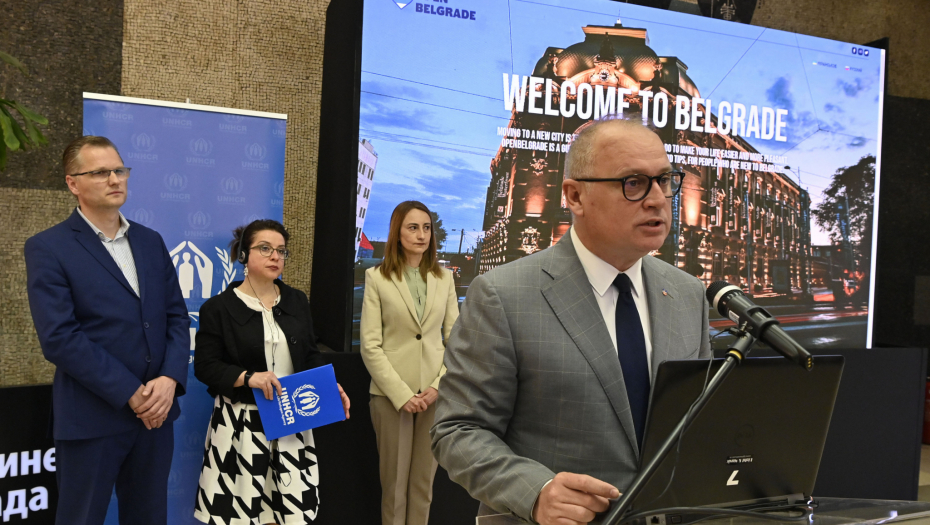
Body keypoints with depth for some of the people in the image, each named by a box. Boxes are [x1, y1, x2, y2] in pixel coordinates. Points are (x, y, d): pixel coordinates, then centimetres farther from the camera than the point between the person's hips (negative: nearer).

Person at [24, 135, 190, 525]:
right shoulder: (48, 248, -6)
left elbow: (176, 316, 8)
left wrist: (169, 381, -9)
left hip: (155, 410, 5)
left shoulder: (151, 242, 11)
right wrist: (131, 394, -17)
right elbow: (59, 338, -15)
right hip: (92, 418, -5)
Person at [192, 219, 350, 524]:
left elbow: (311, 355, 13)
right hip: (242, 424, -4)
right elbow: (205, 366, -8)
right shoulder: (219, 308, -4)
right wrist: (247, 377, -23)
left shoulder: (297, 301, 10)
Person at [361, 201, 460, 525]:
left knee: (423, 483, 8)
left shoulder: (444, 278, 7)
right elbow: (370, 346, -5)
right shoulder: (377, 277, -2)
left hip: (435, 394, 2)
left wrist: (439, 386, -6)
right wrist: (401, 394, -12)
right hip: (391, 394, -2)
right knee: (394, 483, 5)